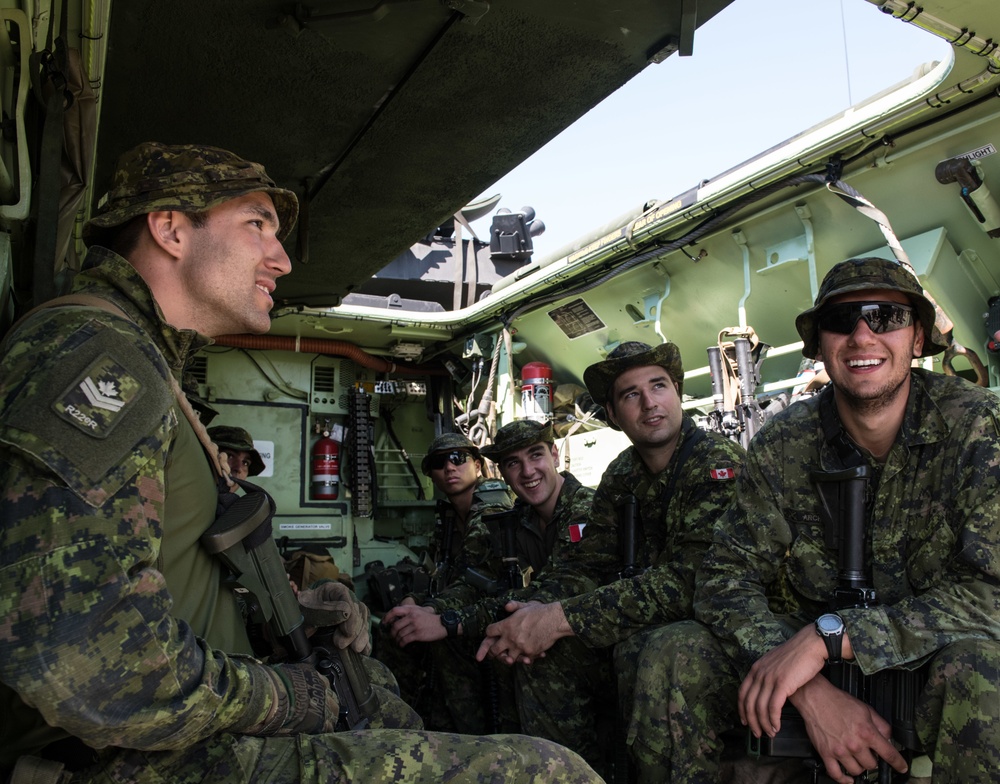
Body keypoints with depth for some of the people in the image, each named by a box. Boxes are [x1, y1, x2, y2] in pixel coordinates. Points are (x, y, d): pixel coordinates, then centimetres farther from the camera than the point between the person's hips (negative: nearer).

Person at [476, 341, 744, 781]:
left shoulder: (718, 462, -18)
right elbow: (588, 566, 3)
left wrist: (563, 618, -29)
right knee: (542, 653, -5)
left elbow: (687, 580, -27)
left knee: (648, 652, -34)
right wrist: (535, 615, -20)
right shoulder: (620, 476, 5)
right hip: (646, 621, 7)